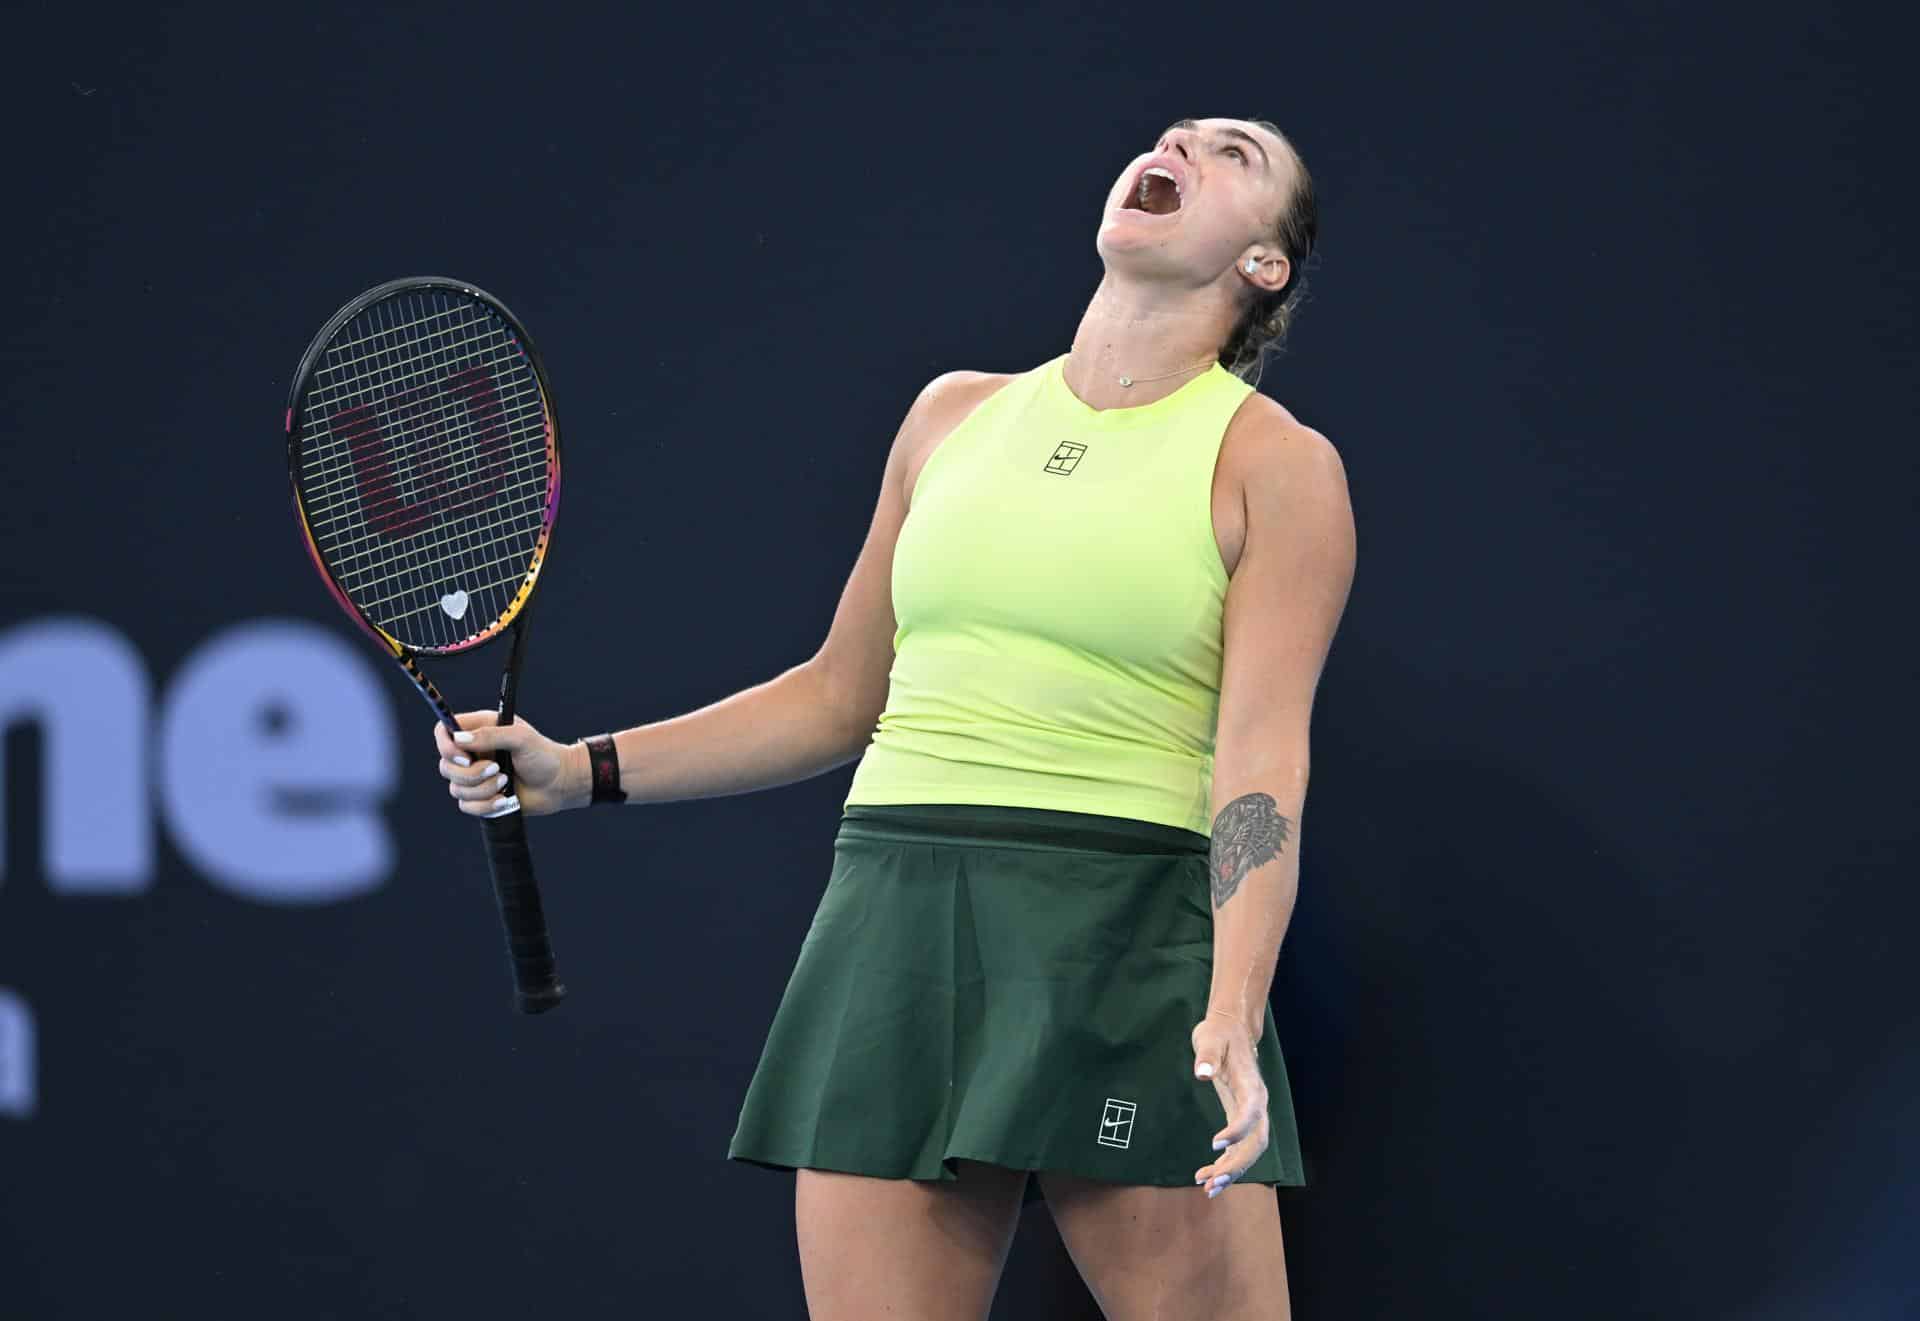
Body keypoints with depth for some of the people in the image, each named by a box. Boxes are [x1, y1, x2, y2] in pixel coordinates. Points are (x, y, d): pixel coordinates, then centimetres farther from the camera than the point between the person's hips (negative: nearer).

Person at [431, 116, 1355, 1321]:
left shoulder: (1276, 464, 1)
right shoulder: (955, 416, 16)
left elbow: (1262, 763, -10)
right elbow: (840, 696, 22)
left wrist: (1232, 1015, -24)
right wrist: (578, 771, 15)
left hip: (1130, 948, -4)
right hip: (896, 917, 4)